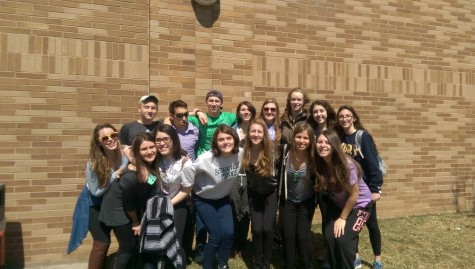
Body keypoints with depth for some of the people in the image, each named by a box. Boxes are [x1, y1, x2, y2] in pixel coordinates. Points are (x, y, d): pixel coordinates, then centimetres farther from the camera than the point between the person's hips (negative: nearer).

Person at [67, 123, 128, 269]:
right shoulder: (94, 163, -27)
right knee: (102, 243, -1)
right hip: (94, 205, -3)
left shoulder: (125, 156, -21)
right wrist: (113, 177, -30)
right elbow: (95, 192, -18)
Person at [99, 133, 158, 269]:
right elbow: (127, 202, -21)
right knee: (128, 246, 3)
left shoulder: (153, 165, -13)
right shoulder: (131, 175, -33)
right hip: (118, 208, -7)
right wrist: (135, 222, -6)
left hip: (135, 208, 7)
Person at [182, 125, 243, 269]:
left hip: (223, 198, 4)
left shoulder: (240, 154, -19)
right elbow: (189, 171, -20)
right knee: (216, 235, -8)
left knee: (229, 233, -6)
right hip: (204, 199, -3)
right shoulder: (206, 158, -32)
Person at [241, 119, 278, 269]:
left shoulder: (271, 151, -18)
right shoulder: (244, 152, -15)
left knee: (267, 228, -11)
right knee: (257, 229, -9)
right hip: (254, 194, 1)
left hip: (270, 193, -1)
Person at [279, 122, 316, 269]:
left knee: (302, 235, -1)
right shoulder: (286, 153, -16)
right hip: (287, 201, 2)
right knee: (288, 236, 4)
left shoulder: (314, 157, -20)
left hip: (306, 202, -1)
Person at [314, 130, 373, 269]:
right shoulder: (320, 164, -15)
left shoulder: (346, 165, -30)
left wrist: (342, 218, -13)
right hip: (337, 204, 5)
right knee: (329, 238, -8)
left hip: (359, 204, -4)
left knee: (343, 240, -17)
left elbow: (354, 194, -20)